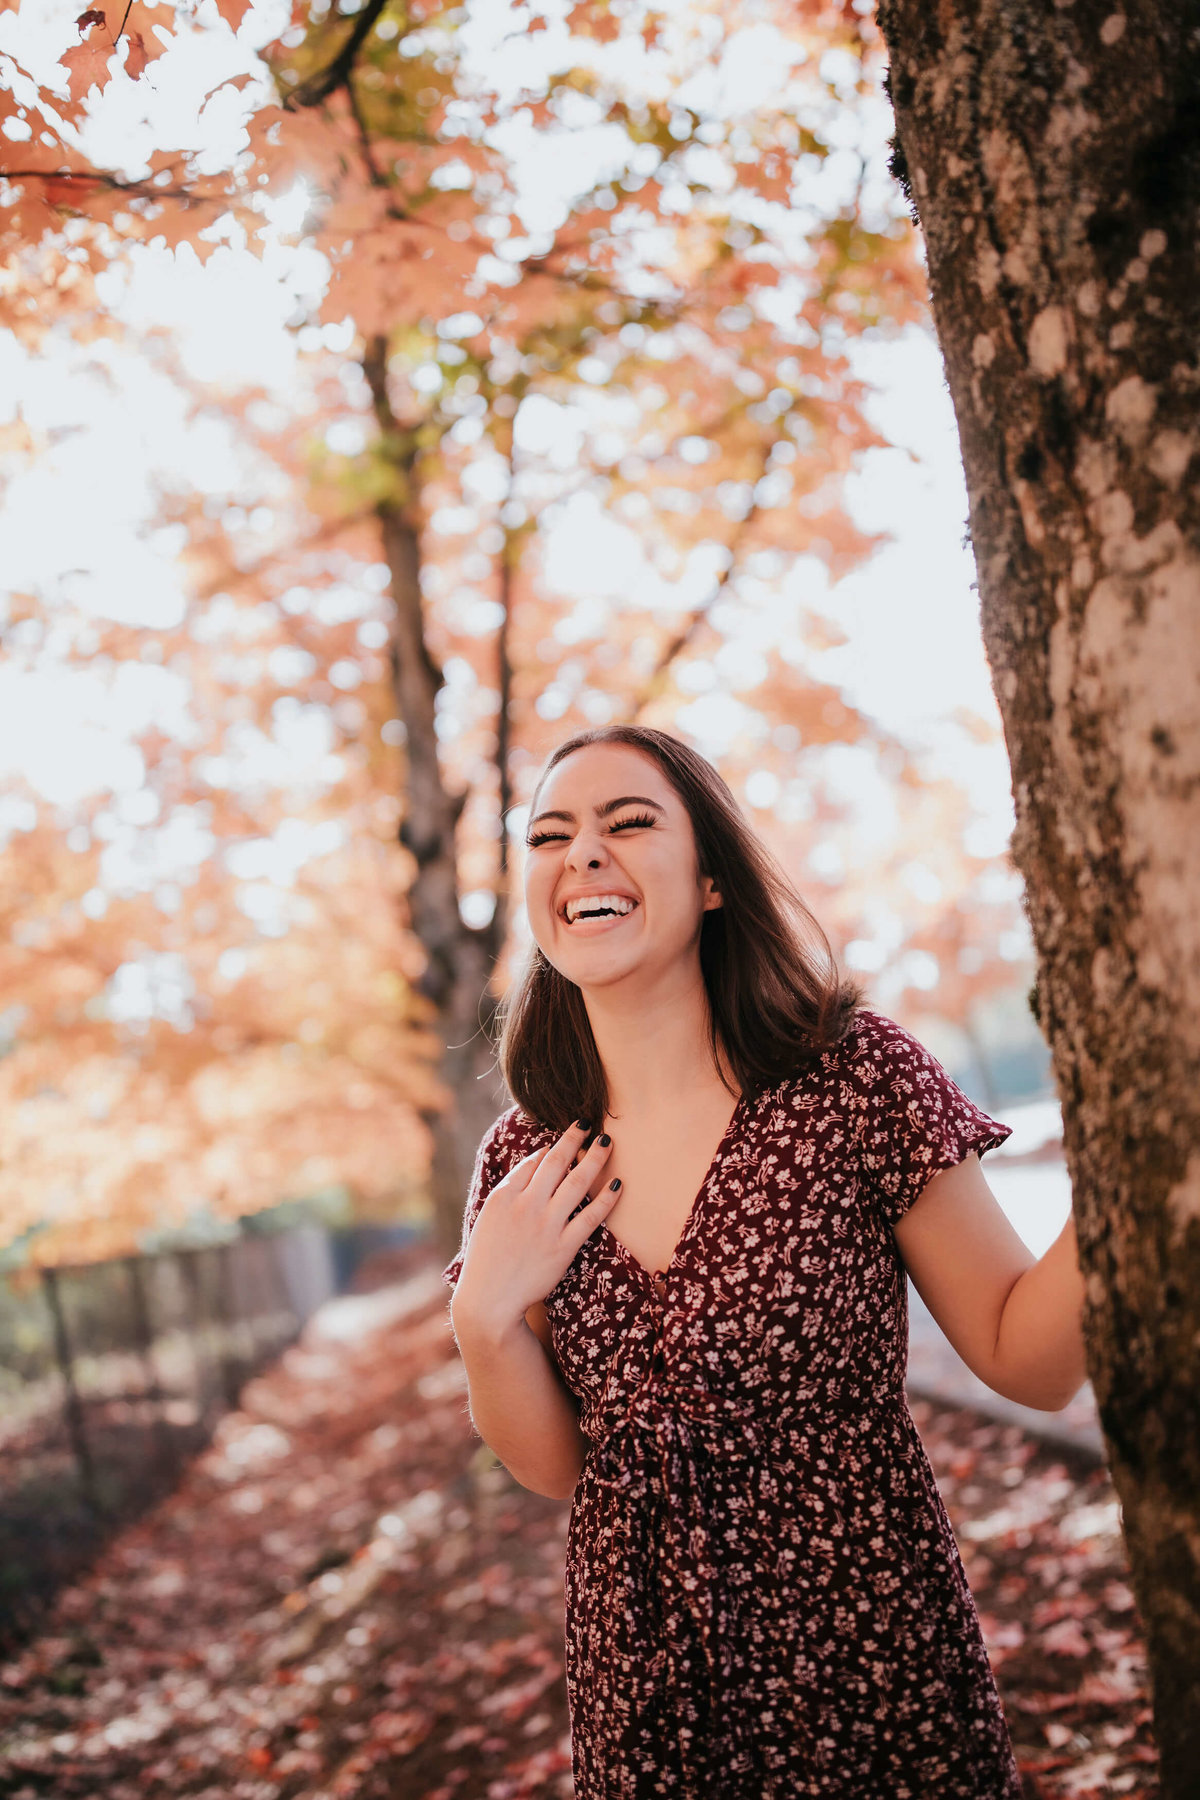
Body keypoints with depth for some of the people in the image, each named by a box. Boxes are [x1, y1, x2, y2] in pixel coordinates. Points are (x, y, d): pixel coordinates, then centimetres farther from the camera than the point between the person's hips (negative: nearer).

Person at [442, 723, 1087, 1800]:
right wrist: (485, 1321, -15)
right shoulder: (527, 1162, -3)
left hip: (870, 1676, -3)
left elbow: (1029, 1363, -11)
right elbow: (557, 1468, 3)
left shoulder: (855, 1078, -14)